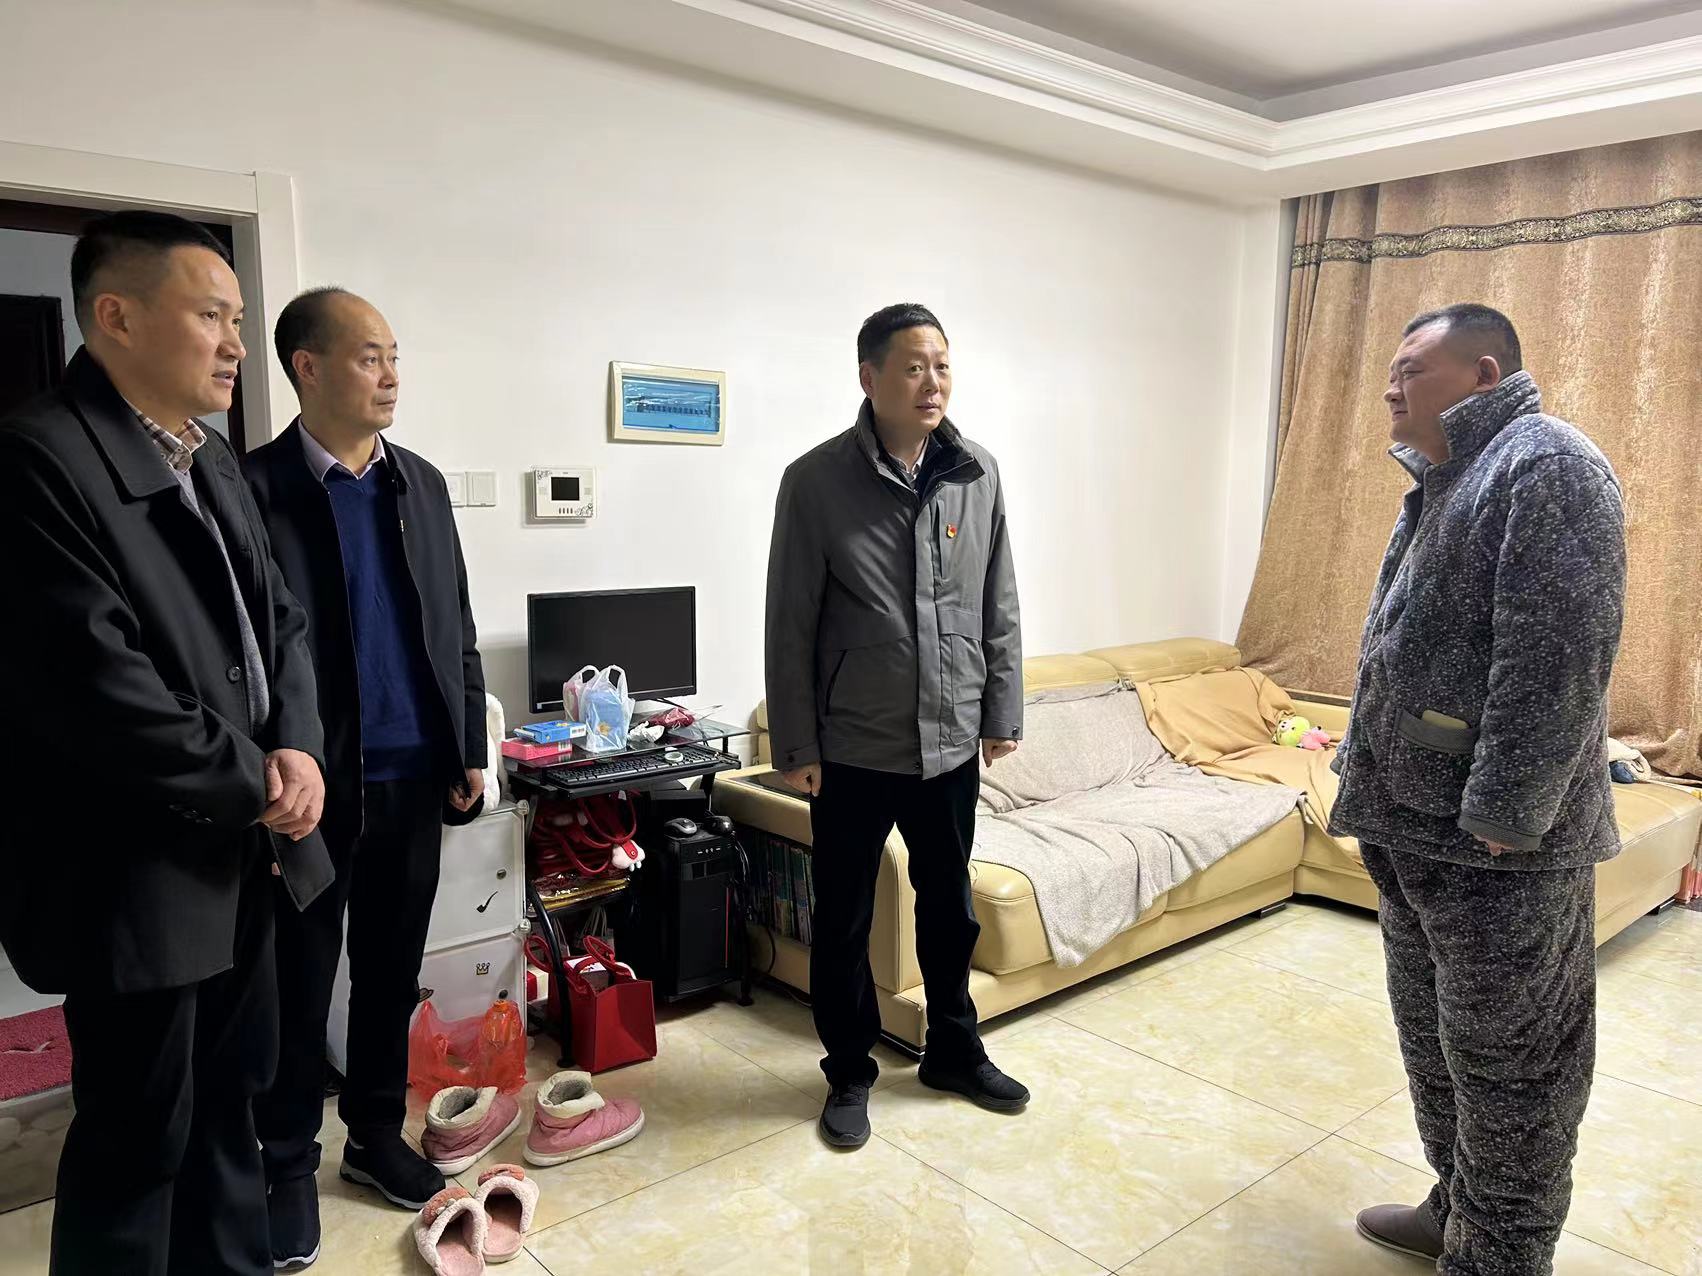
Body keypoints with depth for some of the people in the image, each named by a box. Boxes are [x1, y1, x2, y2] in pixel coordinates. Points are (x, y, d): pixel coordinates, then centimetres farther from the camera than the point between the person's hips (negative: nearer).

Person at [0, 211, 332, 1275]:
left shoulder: (216, 464, 11)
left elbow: (280, 620, 12)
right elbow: (92, 681, -24)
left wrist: (298, 749, -6)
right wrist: (252, 784, -14)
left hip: (243, 852, 8)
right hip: (137, 870, -8)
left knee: (229, 1101, 21)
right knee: (140, 1138, 8)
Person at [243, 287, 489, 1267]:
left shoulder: (423, 483, 7)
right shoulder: (255, 487, -8)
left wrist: (471, 751, 6)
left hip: (416, 775, 4)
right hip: (314, 780, -4)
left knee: (392, 969, 16)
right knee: (300, 980, 10)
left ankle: (378, 1133, 33)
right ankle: (289, 1163, 28)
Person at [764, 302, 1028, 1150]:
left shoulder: (978, 475, 1)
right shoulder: (816, 481, -11)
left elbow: (998, 608, 8)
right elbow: (791, 626, -9)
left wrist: (1003, 713, 8)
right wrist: (796, 745, -9)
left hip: (950, 740, 4)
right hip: (853, 748, -3)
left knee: (949, 905, 18)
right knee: (843, 919, 11)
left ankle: (954, 1052, 39)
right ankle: (850, 1073, 31)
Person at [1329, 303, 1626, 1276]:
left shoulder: (1546, 463, -13)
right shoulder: (1443, 485, 18)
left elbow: (1559, 650, -23)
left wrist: (1502, 816, -24)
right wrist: (1370, 779, 19)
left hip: (1500, 845, -10)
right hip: (1419, 828, 10)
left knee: (1507, 1063, 4)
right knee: (1436, 1039, 21)